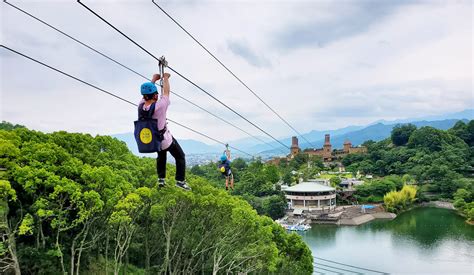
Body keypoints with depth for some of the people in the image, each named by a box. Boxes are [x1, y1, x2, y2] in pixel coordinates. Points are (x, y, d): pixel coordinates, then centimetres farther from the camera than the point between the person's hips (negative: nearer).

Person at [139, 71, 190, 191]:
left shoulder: (141, 106, -16)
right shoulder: (160, 106, -30)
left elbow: (146, 94, 3)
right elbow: (166, 93, -13)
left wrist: (154, 79, 14)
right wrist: (166, 78, 4)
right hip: (165, 139, -6)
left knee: (161, 155, 32)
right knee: (180, 157, 13)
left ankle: (161, 179, 29)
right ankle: (180, 180, 10)